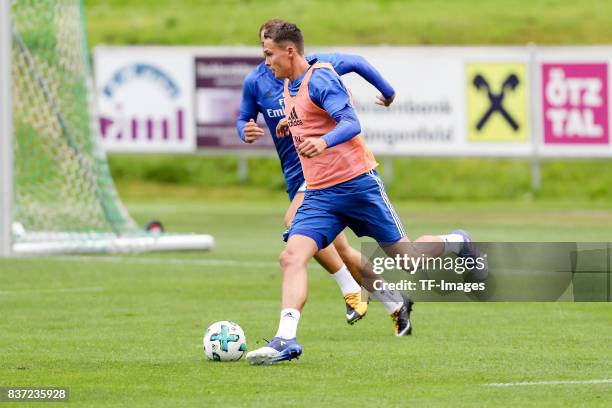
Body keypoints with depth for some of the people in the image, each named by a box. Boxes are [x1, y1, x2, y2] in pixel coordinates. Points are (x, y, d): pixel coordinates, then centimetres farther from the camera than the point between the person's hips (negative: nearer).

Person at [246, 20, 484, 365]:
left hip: (356, 182, -7)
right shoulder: (289, 86, 12)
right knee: (292, 256, -15)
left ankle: (456, 244, 35)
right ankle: (286, 340, -22)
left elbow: (351, 123, -25)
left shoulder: (319, 77, -14)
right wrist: (292, 122, 27)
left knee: (403, 255, 5)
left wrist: (323, 142, -41)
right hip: (318, 194, 7)